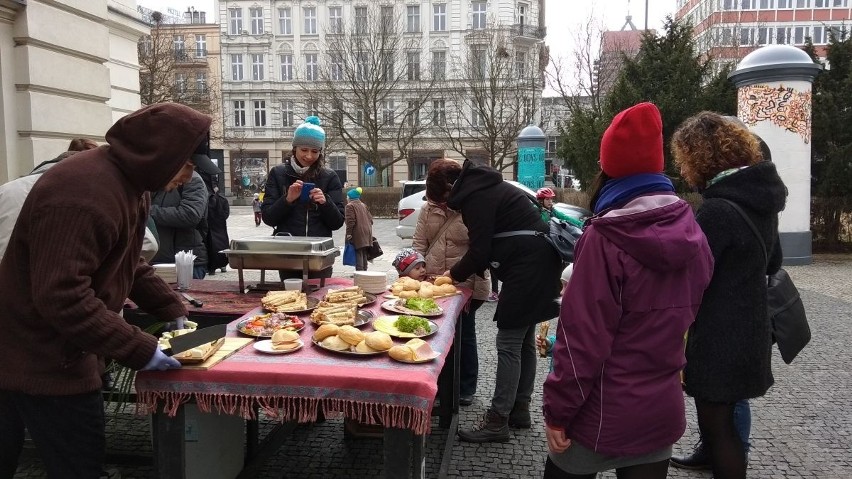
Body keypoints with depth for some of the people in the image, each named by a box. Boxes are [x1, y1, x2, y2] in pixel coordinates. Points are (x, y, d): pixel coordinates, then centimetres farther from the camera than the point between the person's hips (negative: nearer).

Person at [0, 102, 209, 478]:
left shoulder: (128, 182, 6)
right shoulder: (82, 193, -28)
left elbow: (128, 264, 16)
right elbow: (62, 297, -32)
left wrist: (172, 310, 7)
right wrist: (139, 349, -29)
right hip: (43, 360, -10)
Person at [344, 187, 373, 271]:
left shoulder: (350, 206, -6)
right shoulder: (363, 205, 18)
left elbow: (350, 221, -16)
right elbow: (370, 219, 15)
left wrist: (349, 233, -15)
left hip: (358, 234, -8)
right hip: (367, 233, 8)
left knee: (358, 254, -8)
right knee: (364, 254, 14)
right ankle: (364, 271, 20)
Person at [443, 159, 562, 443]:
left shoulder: (476, 197, -13)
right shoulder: (485, 187, 18)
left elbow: (479, 251, -15)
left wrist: (454, 274, 2)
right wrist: (461, 272, 15)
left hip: (527, 267, -10)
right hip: (540, 263, 10)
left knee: (509, 345, -6)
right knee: (524, 341, 15)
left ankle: (498, 421, 0)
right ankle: (520, 409, 25)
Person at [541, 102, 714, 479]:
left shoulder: (606, 238, -20)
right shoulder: (691, 232, -2)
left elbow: (583, 338, -20)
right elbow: (684, 315, 11)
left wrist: (557, 411, -12)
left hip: (605, 414, -5)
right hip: (663, 409, 6)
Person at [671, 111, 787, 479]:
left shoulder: (717, 209, -23)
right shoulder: (759, 198, 7)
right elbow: (772, 262, 19)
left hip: (719, 338, -9)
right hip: (747, 331, 9)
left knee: (715, 425, 5)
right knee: (723, 420, 21)